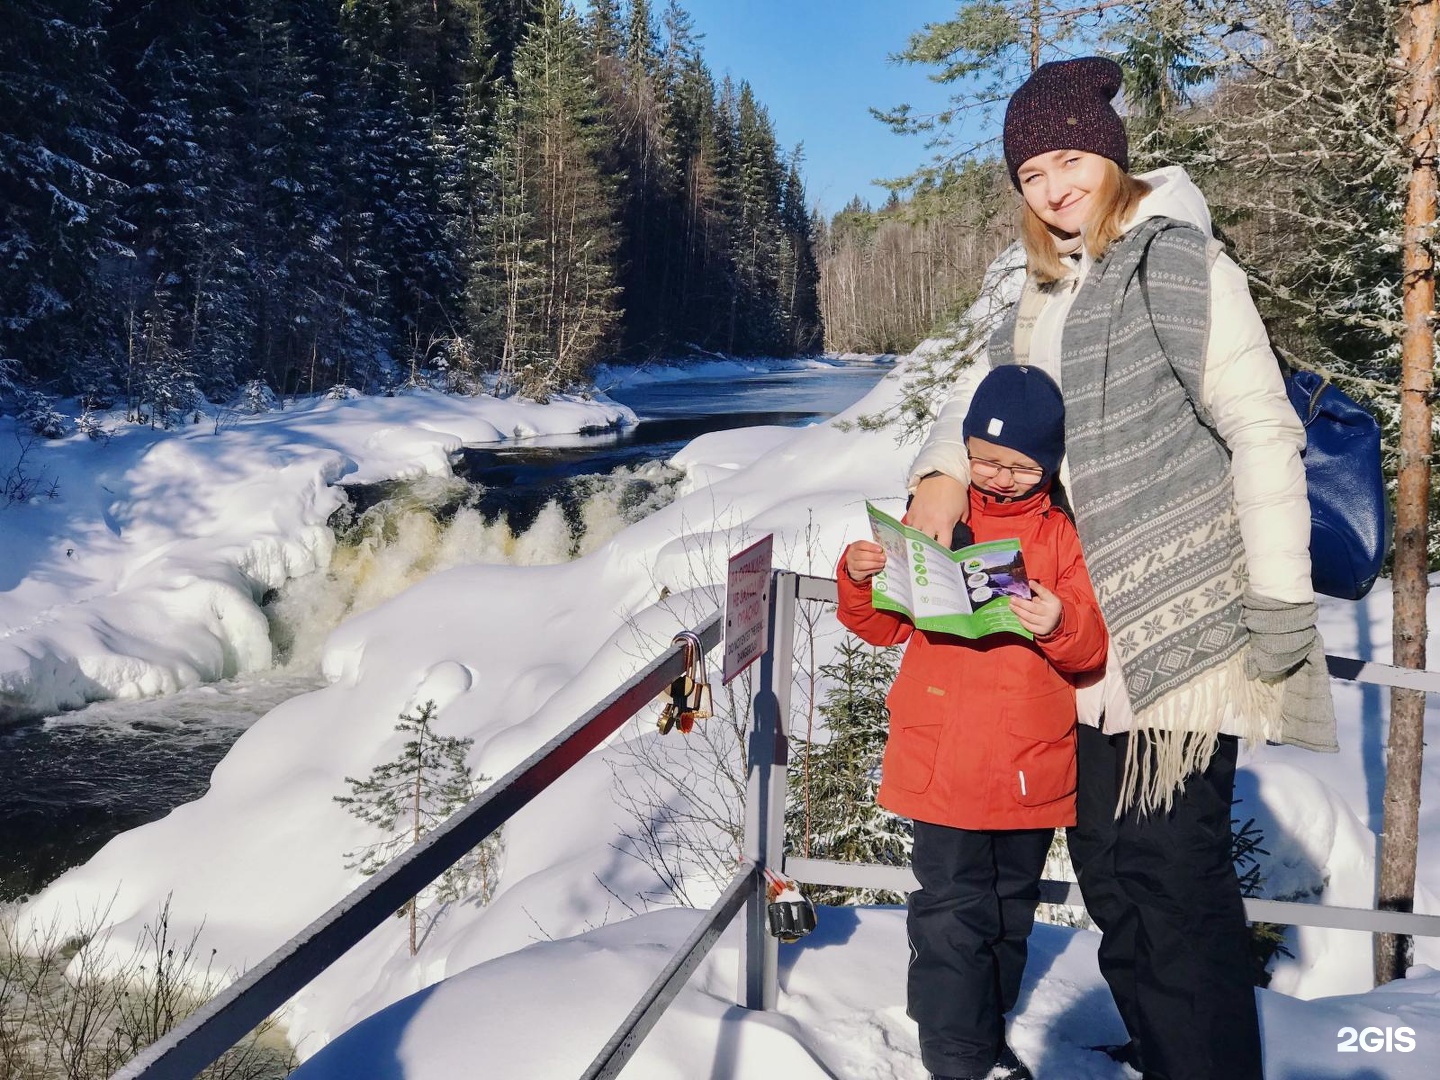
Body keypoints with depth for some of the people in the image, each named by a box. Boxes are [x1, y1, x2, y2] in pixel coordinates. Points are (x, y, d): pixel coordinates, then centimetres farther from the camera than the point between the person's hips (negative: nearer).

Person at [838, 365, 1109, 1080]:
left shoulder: (1064, 534, 2)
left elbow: (1096, 650, -3)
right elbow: (886, 624, 9)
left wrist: (1062, 626, -23)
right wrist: (860, 579, -10)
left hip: (1032, 770, 2)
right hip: (943, 763, -1)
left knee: (1011, 907, 17)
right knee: (953, 910, -4)